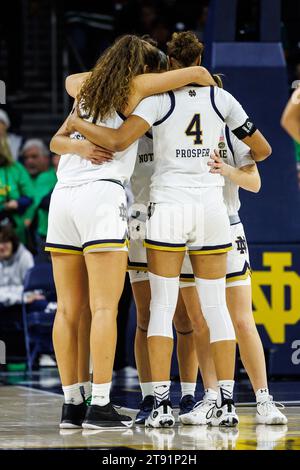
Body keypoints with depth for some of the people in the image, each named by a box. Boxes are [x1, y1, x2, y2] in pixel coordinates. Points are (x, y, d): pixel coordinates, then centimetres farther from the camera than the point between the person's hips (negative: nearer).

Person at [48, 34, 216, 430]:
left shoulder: (86, 87, 22)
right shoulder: (136, 86, 6)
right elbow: (197, 73, 8)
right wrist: (216, 92, 28)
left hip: (63, 196, 6)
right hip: (101, 193, -6)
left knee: (68, 309, 5)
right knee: (105, 307, -8)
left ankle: (71, 405, 5)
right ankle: (99, 407, -14)